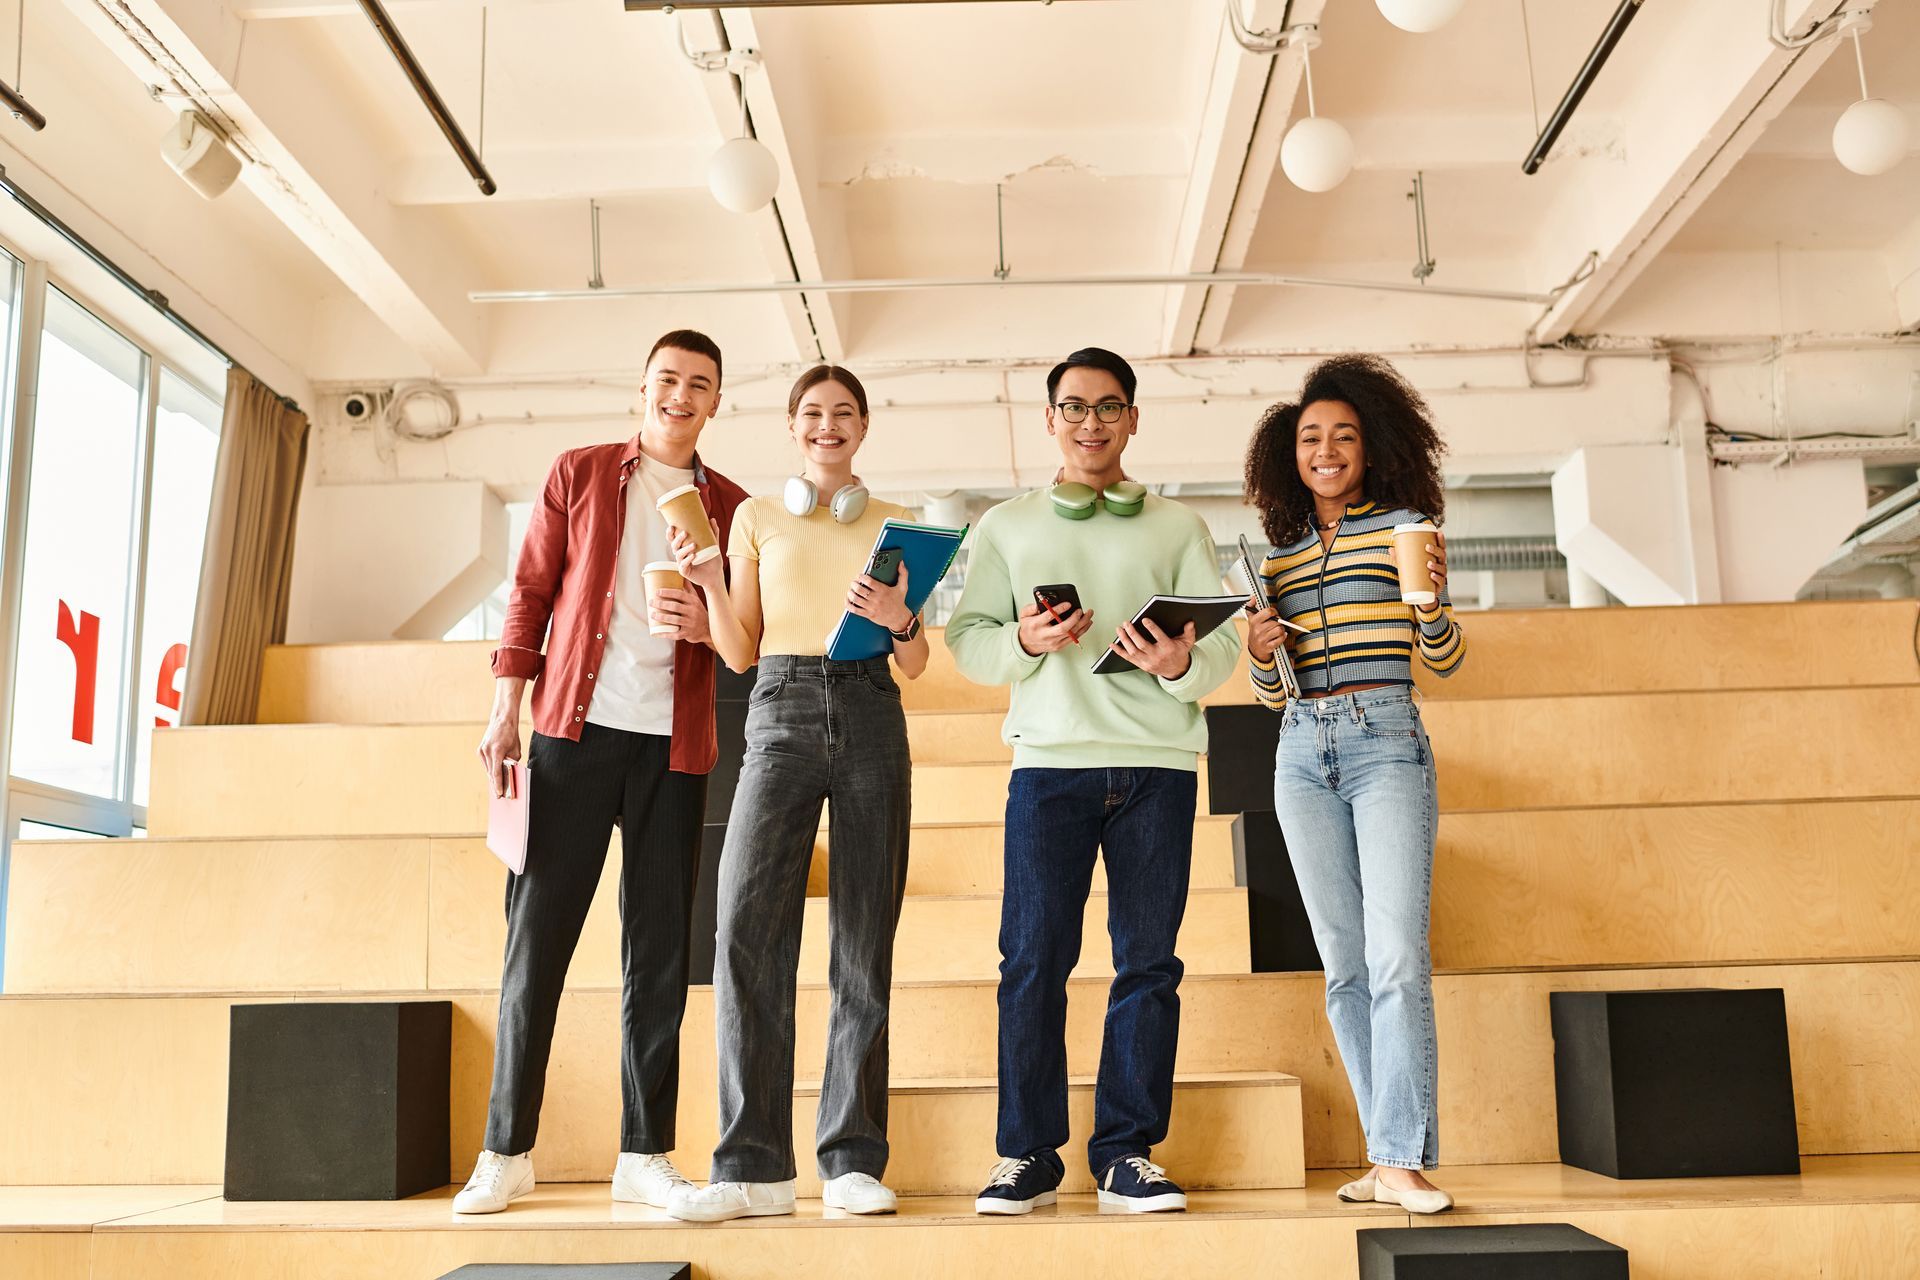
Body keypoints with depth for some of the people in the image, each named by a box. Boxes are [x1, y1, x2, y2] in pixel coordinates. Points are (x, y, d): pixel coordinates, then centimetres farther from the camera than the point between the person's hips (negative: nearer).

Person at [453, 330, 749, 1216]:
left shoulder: (731, 507, 12)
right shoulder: (578, 474, 9)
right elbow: (530, 594, 6)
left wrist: (709, 624, -10)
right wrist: (505, 711, -2)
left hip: (673, 744, 1)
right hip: (574, 727, -1)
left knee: (659, 949, 4)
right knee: (536, 934, 0)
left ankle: (644, 1153, 12)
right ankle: (507, 1151, 9)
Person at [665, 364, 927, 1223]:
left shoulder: (894, 524, 14)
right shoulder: (757, 517, 14)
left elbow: (916, 665, 11)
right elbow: (739, 653, 12)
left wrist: (897, 619, -9)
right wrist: (706, 584, -4)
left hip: (872, 721, 1)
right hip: (783, 715, 0)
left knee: (865, 943, -2)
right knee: (747, 927, -14)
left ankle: (853, 1161, 5)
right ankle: (753, 1165, -8)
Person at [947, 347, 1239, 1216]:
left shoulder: (1178, 528, 16)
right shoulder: (1006, 526, 16)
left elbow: (1222, 642, 7)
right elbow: (966, 639, 9)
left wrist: (1182, 665, -14)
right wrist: (1025, 642, -12)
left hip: (1157, 760, 1)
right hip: (1050, 757, 0)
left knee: (1148, 959, -1)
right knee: (1033, 957, -5)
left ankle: (1127, 1153, 7)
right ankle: (1027, 1153, 5)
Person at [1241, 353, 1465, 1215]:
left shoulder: (1405, 526, 6)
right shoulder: (1280, 555, 16)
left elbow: (1445, 660, 2)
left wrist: (1434, 601, -18)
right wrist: (1258, 654, -3)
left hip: (1385, 742, -4)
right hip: (1302, 755, 4)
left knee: (1397, 956, -13)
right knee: (1344, 966, 4)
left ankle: (1404, 1161, -12)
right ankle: (1390, 1155, 11)